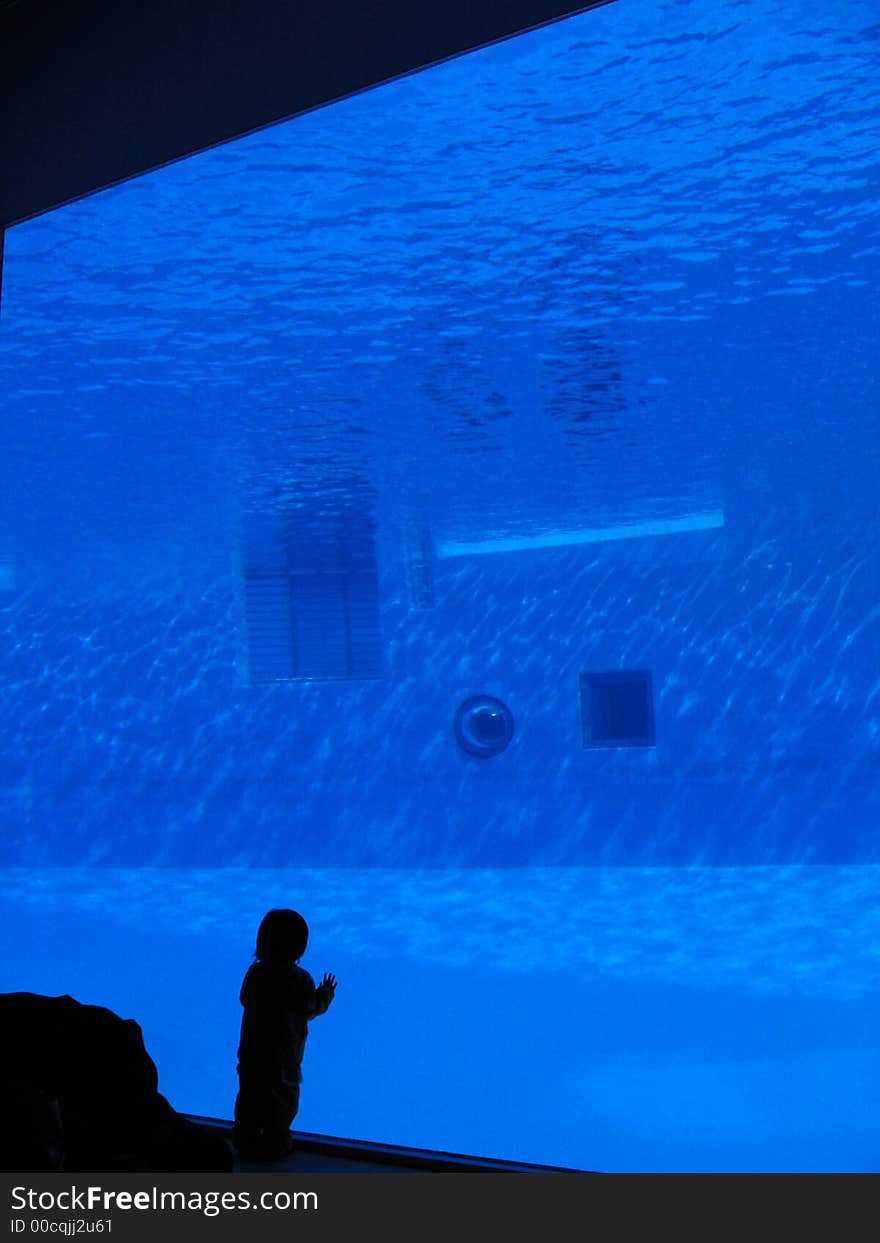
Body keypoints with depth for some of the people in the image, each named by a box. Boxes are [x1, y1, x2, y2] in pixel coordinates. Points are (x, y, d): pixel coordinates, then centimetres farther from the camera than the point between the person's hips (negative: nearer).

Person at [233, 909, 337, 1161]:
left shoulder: (254, 972, -6)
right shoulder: (300, 980, -19)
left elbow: (244, 999, 8)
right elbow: (311, 1008, -7)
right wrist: (326, 993, 12)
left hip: (251, 1049, 4)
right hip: (283, 1054, -4)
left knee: (250, 1094, 16)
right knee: (282, 1097, 12)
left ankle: (245, 1141, 26)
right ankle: (274, 1144, 21)